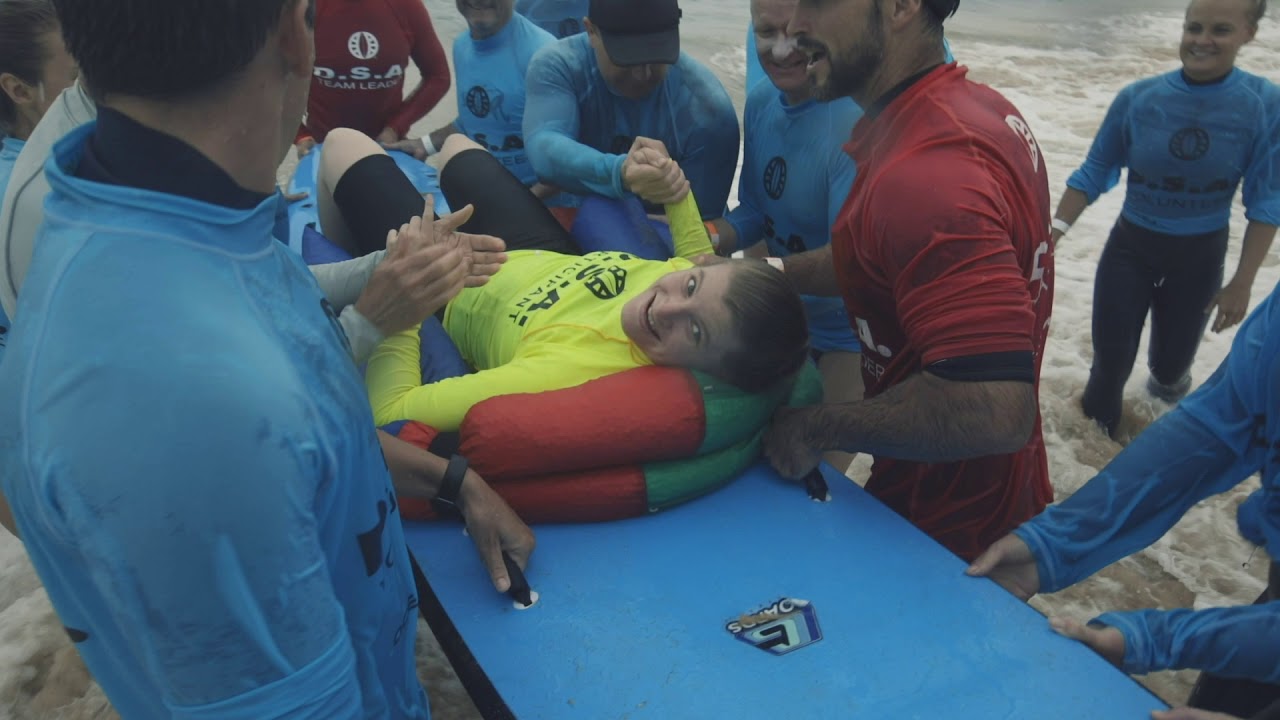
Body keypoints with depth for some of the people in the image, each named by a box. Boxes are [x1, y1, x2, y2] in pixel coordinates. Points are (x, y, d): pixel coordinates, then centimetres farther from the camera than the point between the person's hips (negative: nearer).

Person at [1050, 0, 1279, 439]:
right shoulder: (1138, 98, -13)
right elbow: (1094, 173, -3)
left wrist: (1242, 283, -10)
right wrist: (1056, 228, -17)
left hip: (1199, 258, 0)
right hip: (1129, 248, 0)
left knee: (1170, 364, 16)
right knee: (1111, 358, 5)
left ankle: (1169, 376, 53)